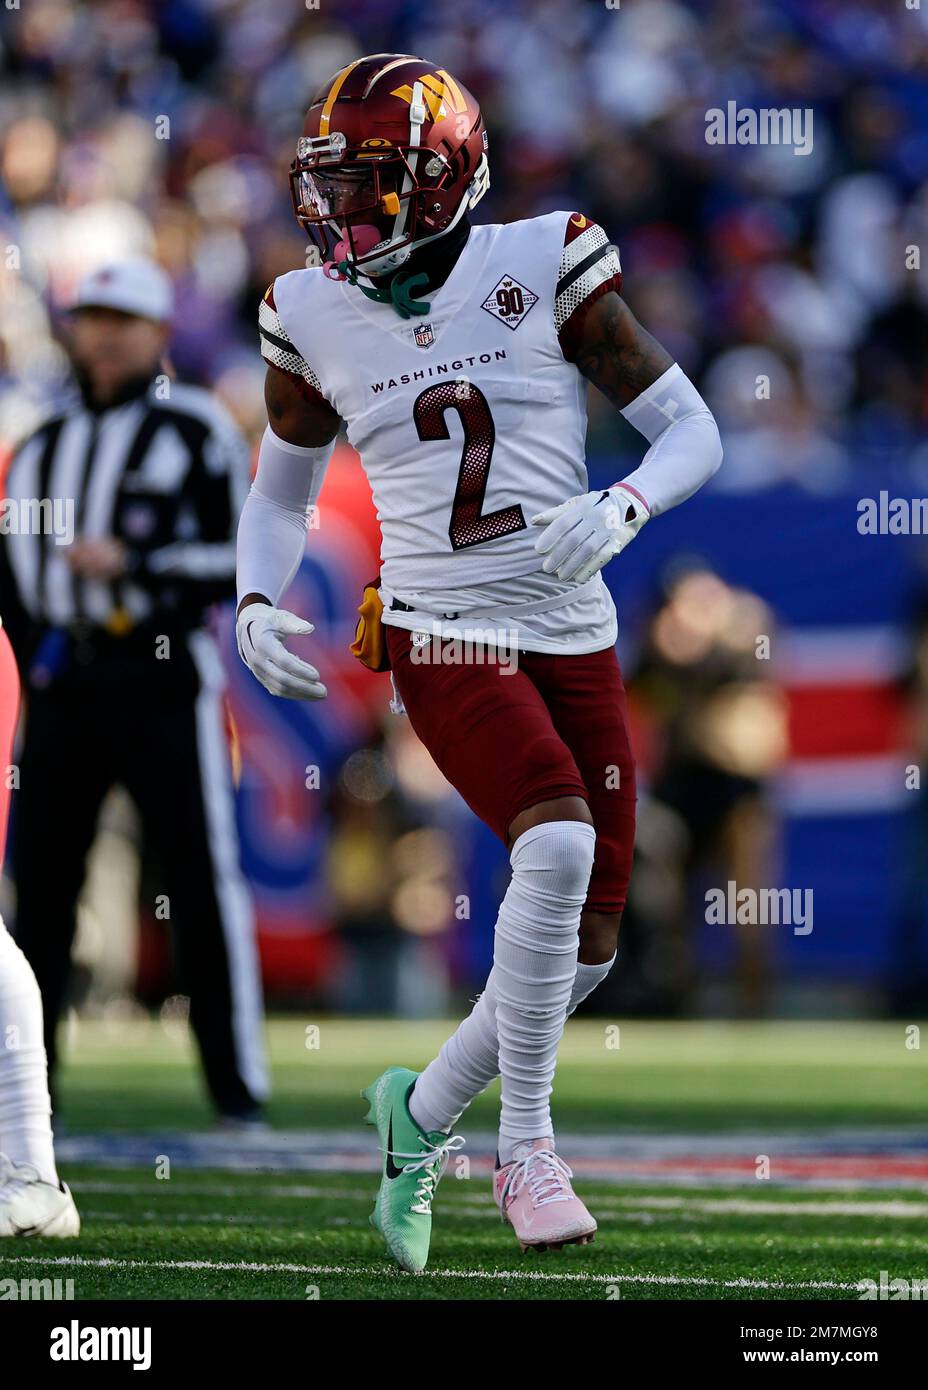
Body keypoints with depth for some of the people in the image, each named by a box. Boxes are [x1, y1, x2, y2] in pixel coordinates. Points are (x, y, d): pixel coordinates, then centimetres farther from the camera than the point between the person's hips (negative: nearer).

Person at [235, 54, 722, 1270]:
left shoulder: (542, 268, -5)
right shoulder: (316, 318, 1)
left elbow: (691, 431, -1)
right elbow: (280, 492, 17)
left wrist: (621, 509, -20)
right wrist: (257, 605, -1)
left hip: (575, 636, 2)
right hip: (445, 641, -2)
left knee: (584, 950, 4)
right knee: (558, 845, -27)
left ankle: (425, 1107, 29)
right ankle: (526, 1149, -14)